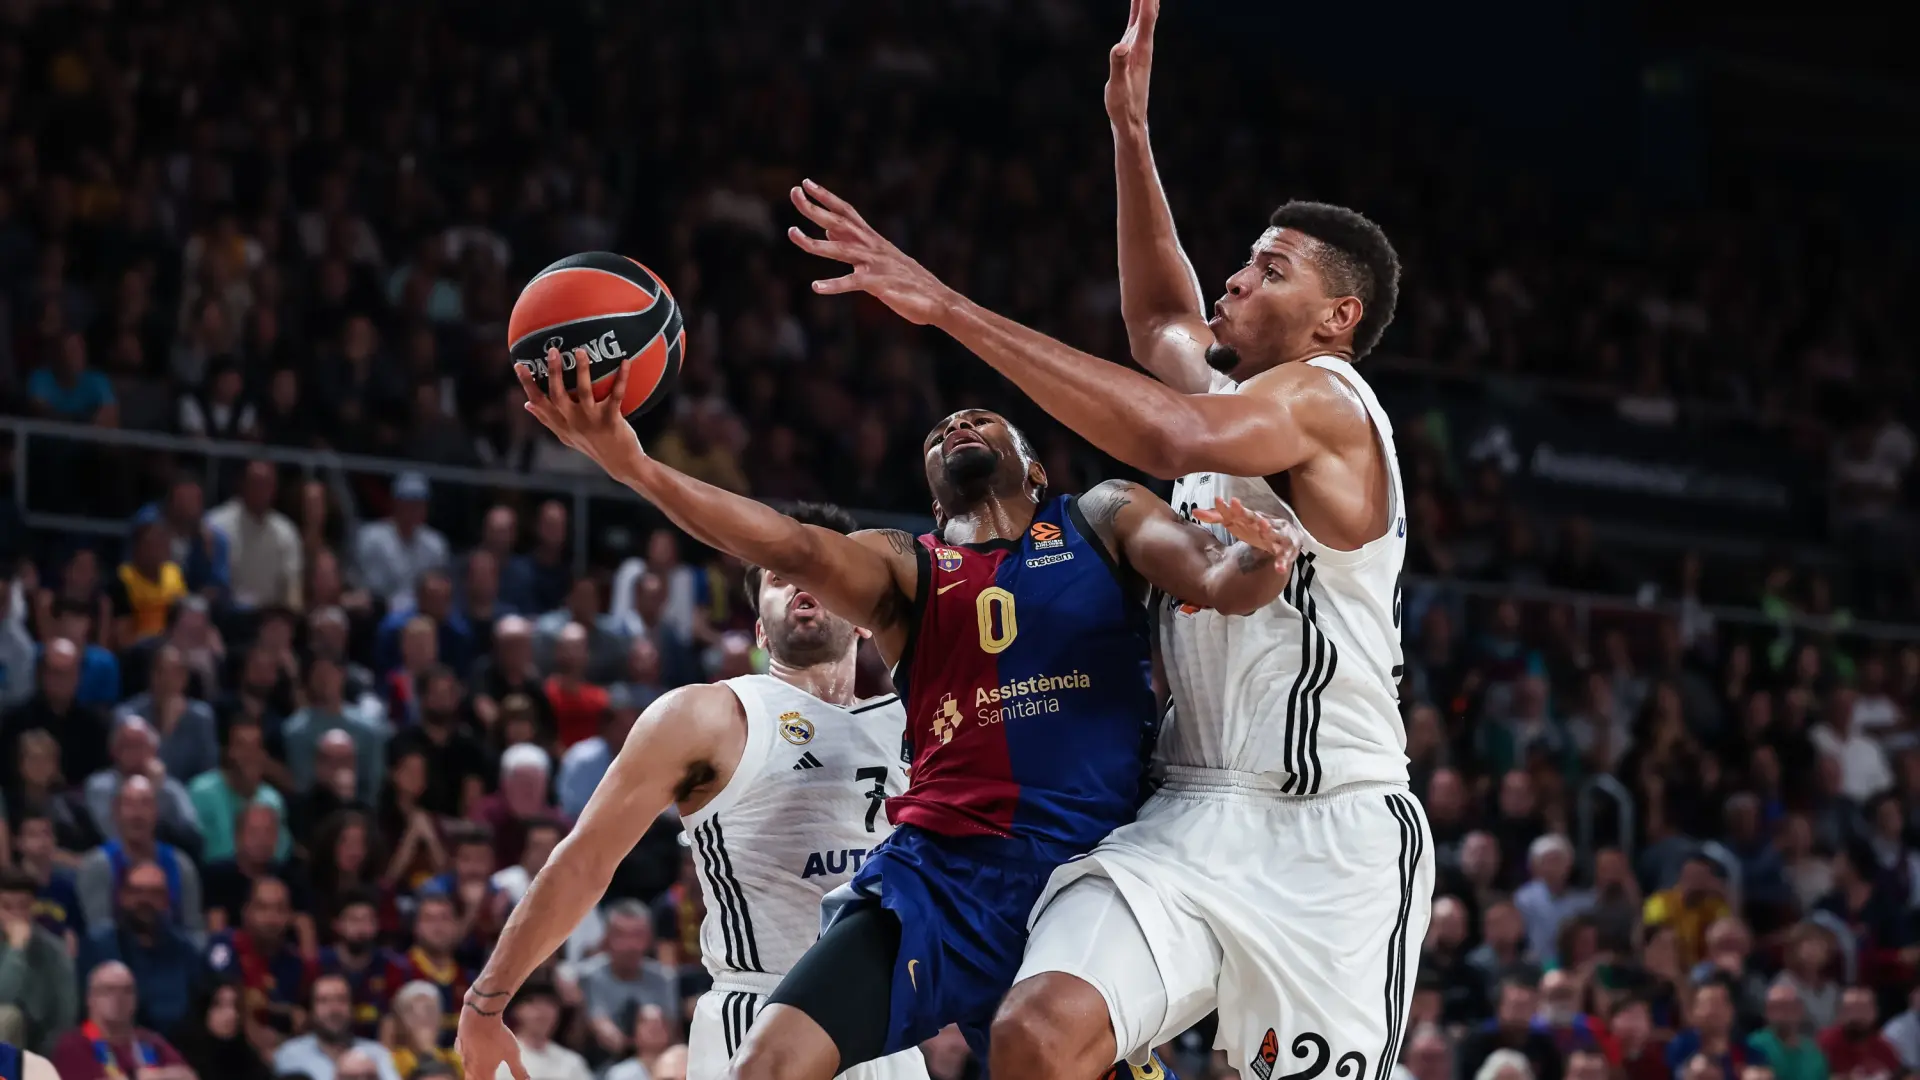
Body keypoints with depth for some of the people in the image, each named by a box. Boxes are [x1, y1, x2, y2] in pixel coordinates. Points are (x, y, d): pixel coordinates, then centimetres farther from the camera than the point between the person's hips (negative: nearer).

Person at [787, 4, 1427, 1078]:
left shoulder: (1322, 399, -7)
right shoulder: (1233, 398, 19)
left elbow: (1177, 436, -28)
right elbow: (1160, 317, 42)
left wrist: (952, 308, -28)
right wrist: (1130, 129, 33)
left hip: (1333, 837, -7)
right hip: (1192, 816, 7)